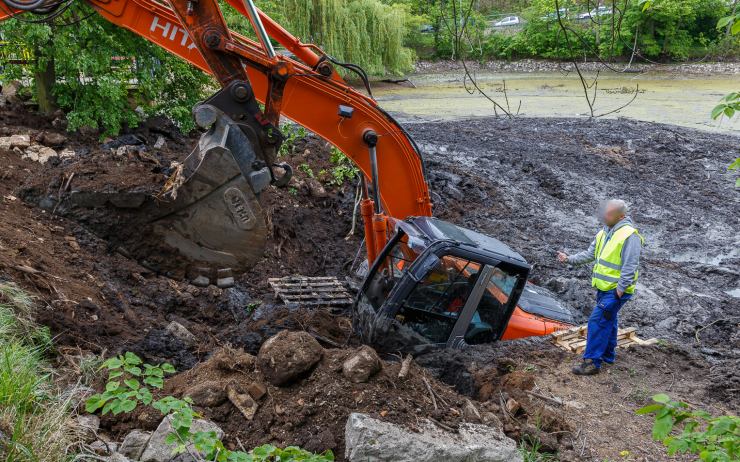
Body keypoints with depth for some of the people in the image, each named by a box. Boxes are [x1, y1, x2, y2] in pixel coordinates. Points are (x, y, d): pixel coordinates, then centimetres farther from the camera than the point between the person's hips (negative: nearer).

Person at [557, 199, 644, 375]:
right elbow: (590, 254, 15)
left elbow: (630, 266, -21)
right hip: (604, 287, 9)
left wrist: (620, 289, -22)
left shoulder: (629, 235, -19)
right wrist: (569, 259, 5)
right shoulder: (604, 232, 9)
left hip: (616, 290, -9)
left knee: (598, 321, -11)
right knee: (608, 321, 20)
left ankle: (592, 362, -7)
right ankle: (608, 355, 35)